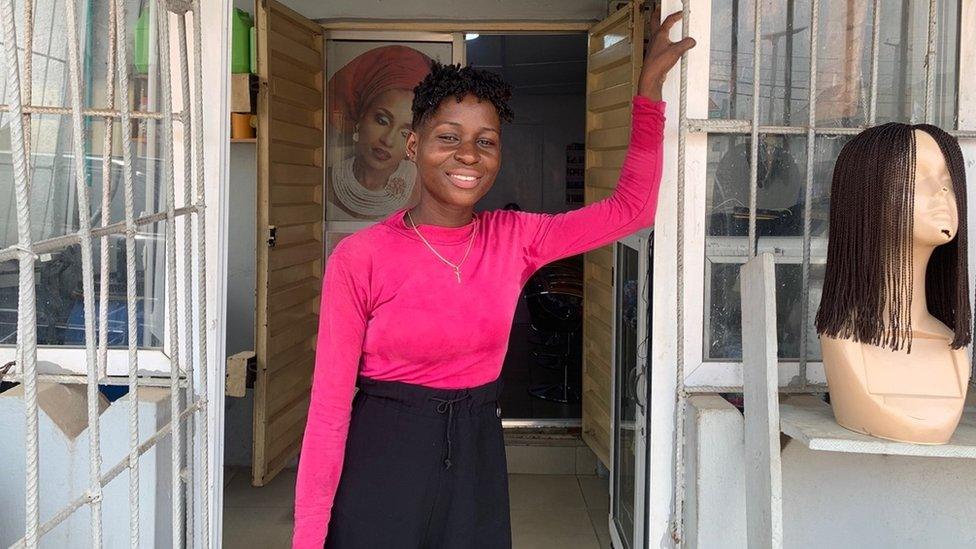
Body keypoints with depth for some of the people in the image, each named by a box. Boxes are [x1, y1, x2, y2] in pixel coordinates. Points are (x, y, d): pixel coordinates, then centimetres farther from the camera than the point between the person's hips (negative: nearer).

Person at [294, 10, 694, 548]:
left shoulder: (515, 240, -1)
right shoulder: (358, 258, -12)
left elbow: (631, 207, 6)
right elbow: (329, 406, -11)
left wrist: (649, 85, 6)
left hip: (477, 462, 4)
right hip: (380, 464, -4)